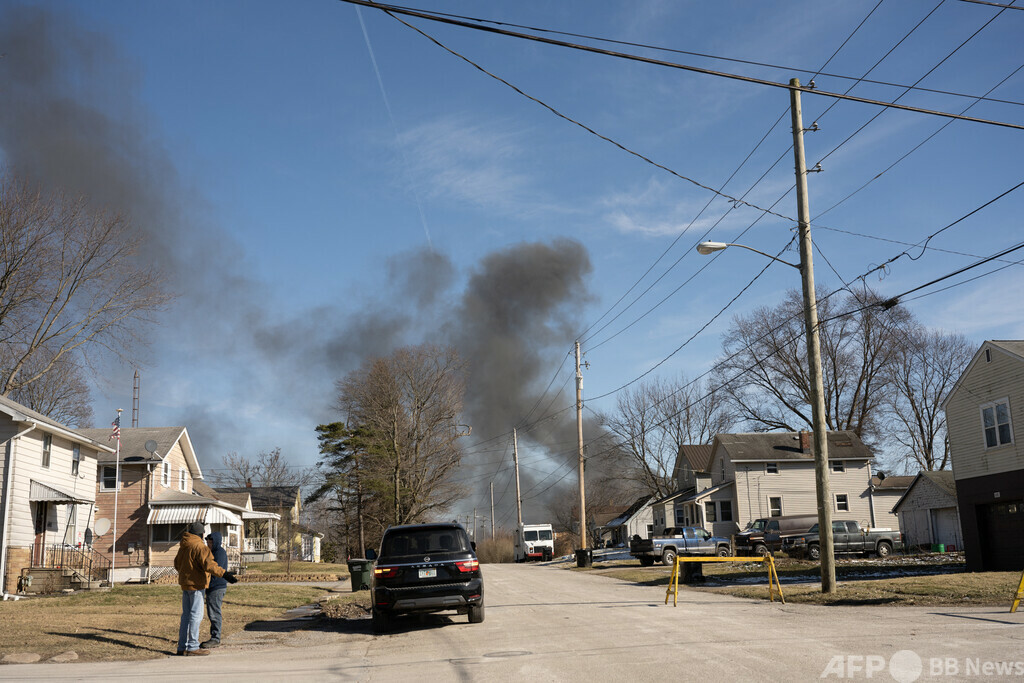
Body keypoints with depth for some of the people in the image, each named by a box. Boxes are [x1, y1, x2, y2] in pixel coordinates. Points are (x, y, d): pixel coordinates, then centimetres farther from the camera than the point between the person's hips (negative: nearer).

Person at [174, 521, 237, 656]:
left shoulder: (183, 546, 13)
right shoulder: (199, 547, -15)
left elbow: (177, 563, 27)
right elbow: (209, 564, -27)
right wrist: (224, 574, -31)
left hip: (185, 584, 9)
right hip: (195, 584, -9)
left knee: (186, 615, 14)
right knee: (196, 615, -6)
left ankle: (182, 646, 18)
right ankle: (192, 647, -5)